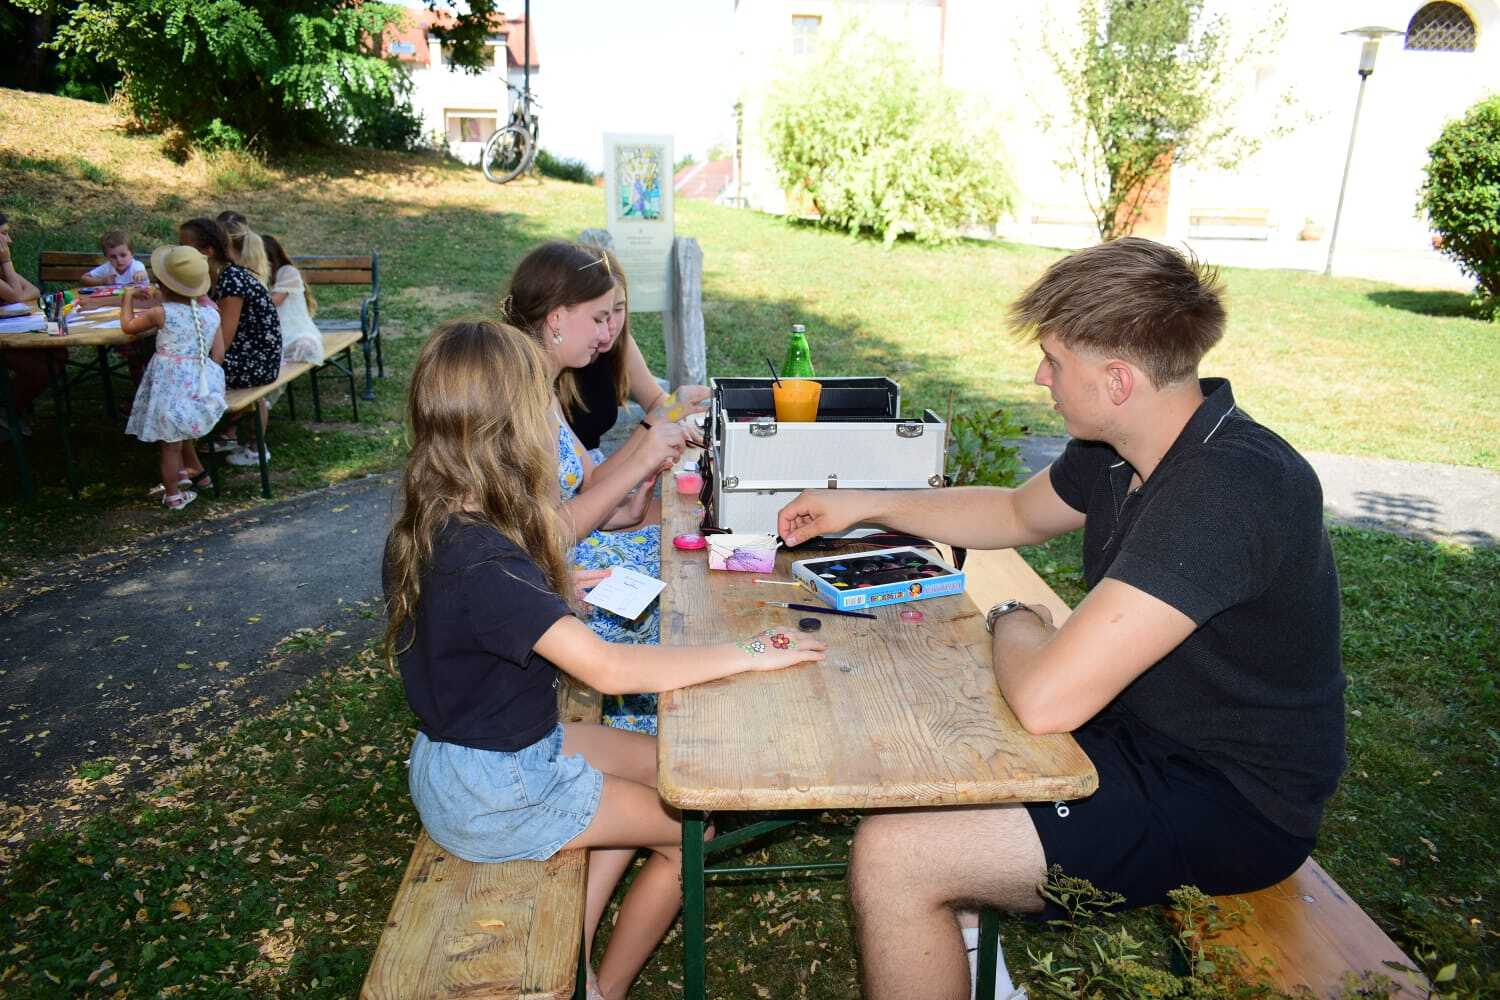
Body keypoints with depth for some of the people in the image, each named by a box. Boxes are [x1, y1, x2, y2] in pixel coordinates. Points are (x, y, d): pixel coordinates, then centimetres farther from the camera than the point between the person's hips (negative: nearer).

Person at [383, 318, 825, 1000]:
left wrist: (548, 592, 15)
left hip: (479, 741, 9)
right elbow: (607, 669, -37)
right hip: (491, 794, -9)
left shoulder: (426, 528, -5)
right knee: (688, 827, 4)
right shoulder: (482, 564, -34)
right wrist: (747, 656, -31)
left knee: (657, 768, 19)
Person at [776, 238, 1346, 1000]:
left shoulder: (1228, 490, -31)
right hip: (1142, 731, 9)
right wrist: (863, 506, 14)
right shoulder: (1118, 447, -2)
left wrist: (1015, 622, -12)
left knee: (891, 856, -20)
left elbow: (1046, 699, -34)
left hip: (1227, 805, -9)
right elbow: (1020, 514, 18)